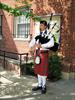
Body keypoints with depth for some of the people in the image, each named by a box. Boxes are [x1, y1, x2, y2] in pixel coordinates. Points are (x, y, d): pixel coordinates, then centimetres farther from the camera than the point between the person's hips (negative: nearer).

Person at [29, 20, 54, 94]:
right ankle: (39, 85, 24)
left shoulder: (49, 34, -6)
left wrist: (41, 45, -26)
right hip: (37, 54, 6)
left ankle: (44, 86, 12)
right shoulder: (37, 34, 12)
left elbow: (51, 43, -21)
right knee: (38, 70, 12)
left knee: (43, 71, 0)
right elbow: (32, 42, 10)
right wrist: (31, 47, -12)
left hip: (43, 53, -6)